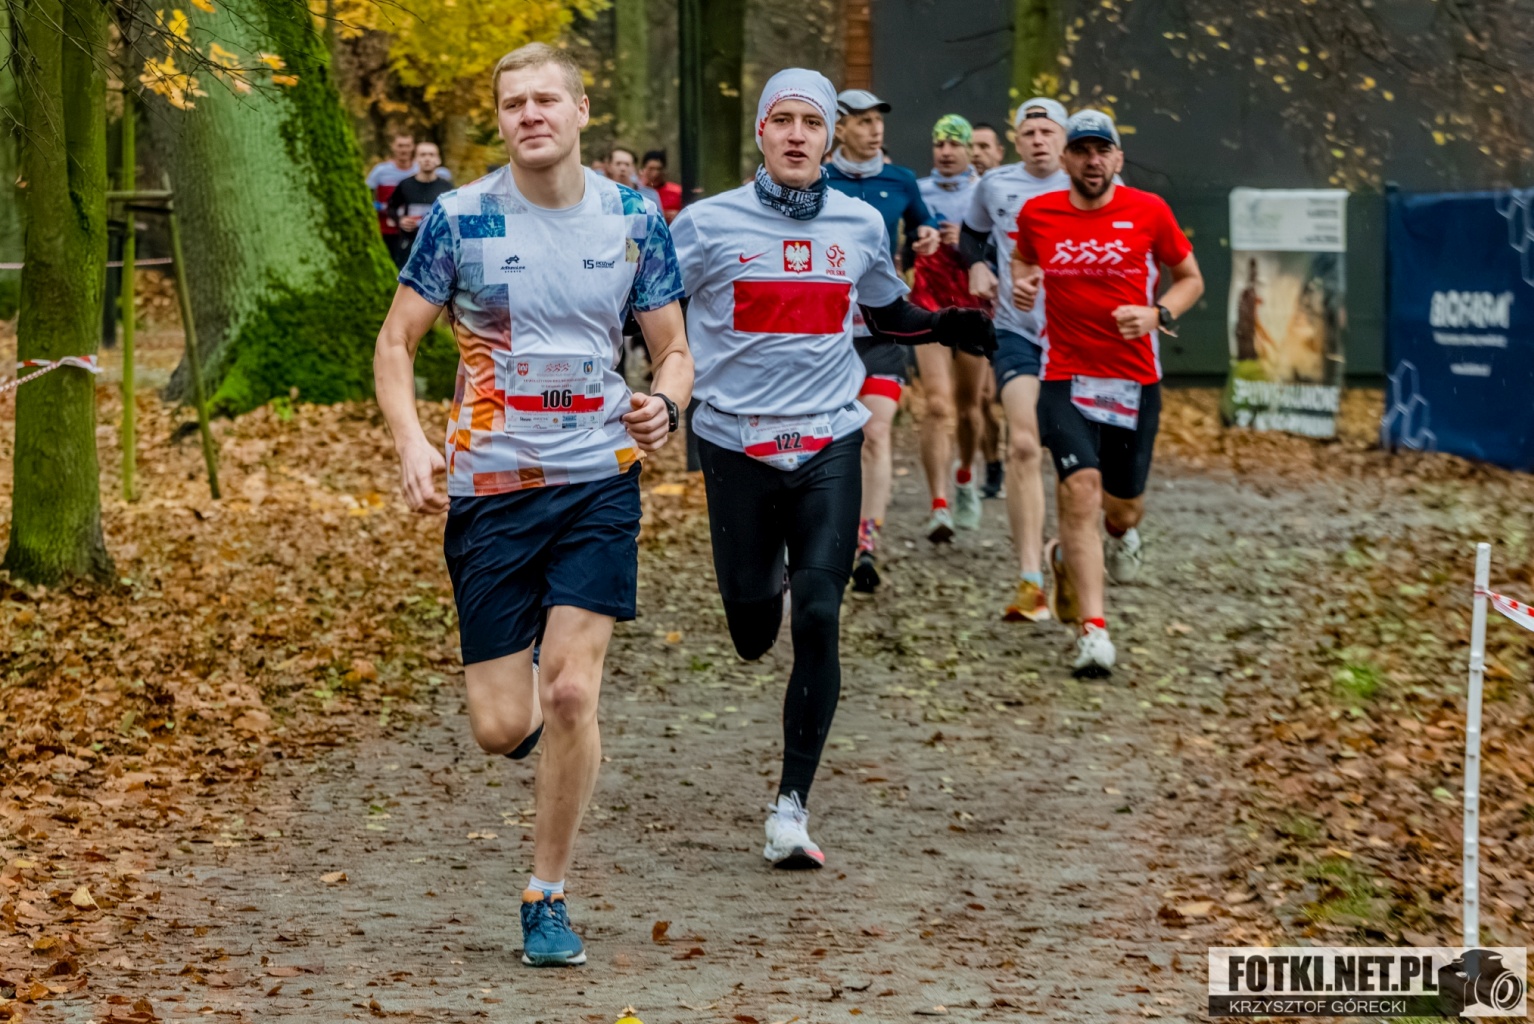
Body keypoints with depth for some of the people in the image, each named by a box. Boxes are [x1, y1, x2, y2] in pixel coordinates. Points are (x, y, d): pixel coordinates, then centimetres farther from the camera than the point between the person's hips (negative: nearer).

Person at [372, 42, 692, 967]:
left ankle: (549, 899, 4)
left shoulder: (634, 221, 1)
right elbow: (397, 343, 2)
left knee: (571, 692, -12)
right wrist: (413, 443, -15)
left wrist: (664, 402, -15)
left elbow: (674, 349, 9)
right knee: (502, 727, -2)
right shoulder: (460, 219, -3)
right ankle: (533, 704, 38)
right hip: (489, 486, 0)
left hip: (599, 482, 0)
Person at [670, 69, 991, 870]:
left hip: (830, 443, 1)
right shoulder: (707, 223, -3)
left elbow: (887, 314, 22)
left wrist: (948, 326, 4)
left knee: (818, 618, -10)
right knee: (750, 617, 4)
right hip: (736, 440, -1)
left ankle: (792, 807, -5)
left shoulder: (861, 225, 7)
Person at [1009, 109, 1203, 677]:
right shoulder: (1037, 214, 2)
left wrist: (1157, 314, -11)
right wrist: (1021, 284, -1)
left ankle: (1120, 530, 52)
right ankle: (1093, 630, -15)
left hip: (1135, 380, 1)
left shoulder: (1148, 212, -1)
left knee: (1122, 506, 10)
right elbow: (1022, 260, 22)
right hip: (1066, 378, -1)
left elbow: (1190, 278, 9)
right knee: (1080, 489, -18)